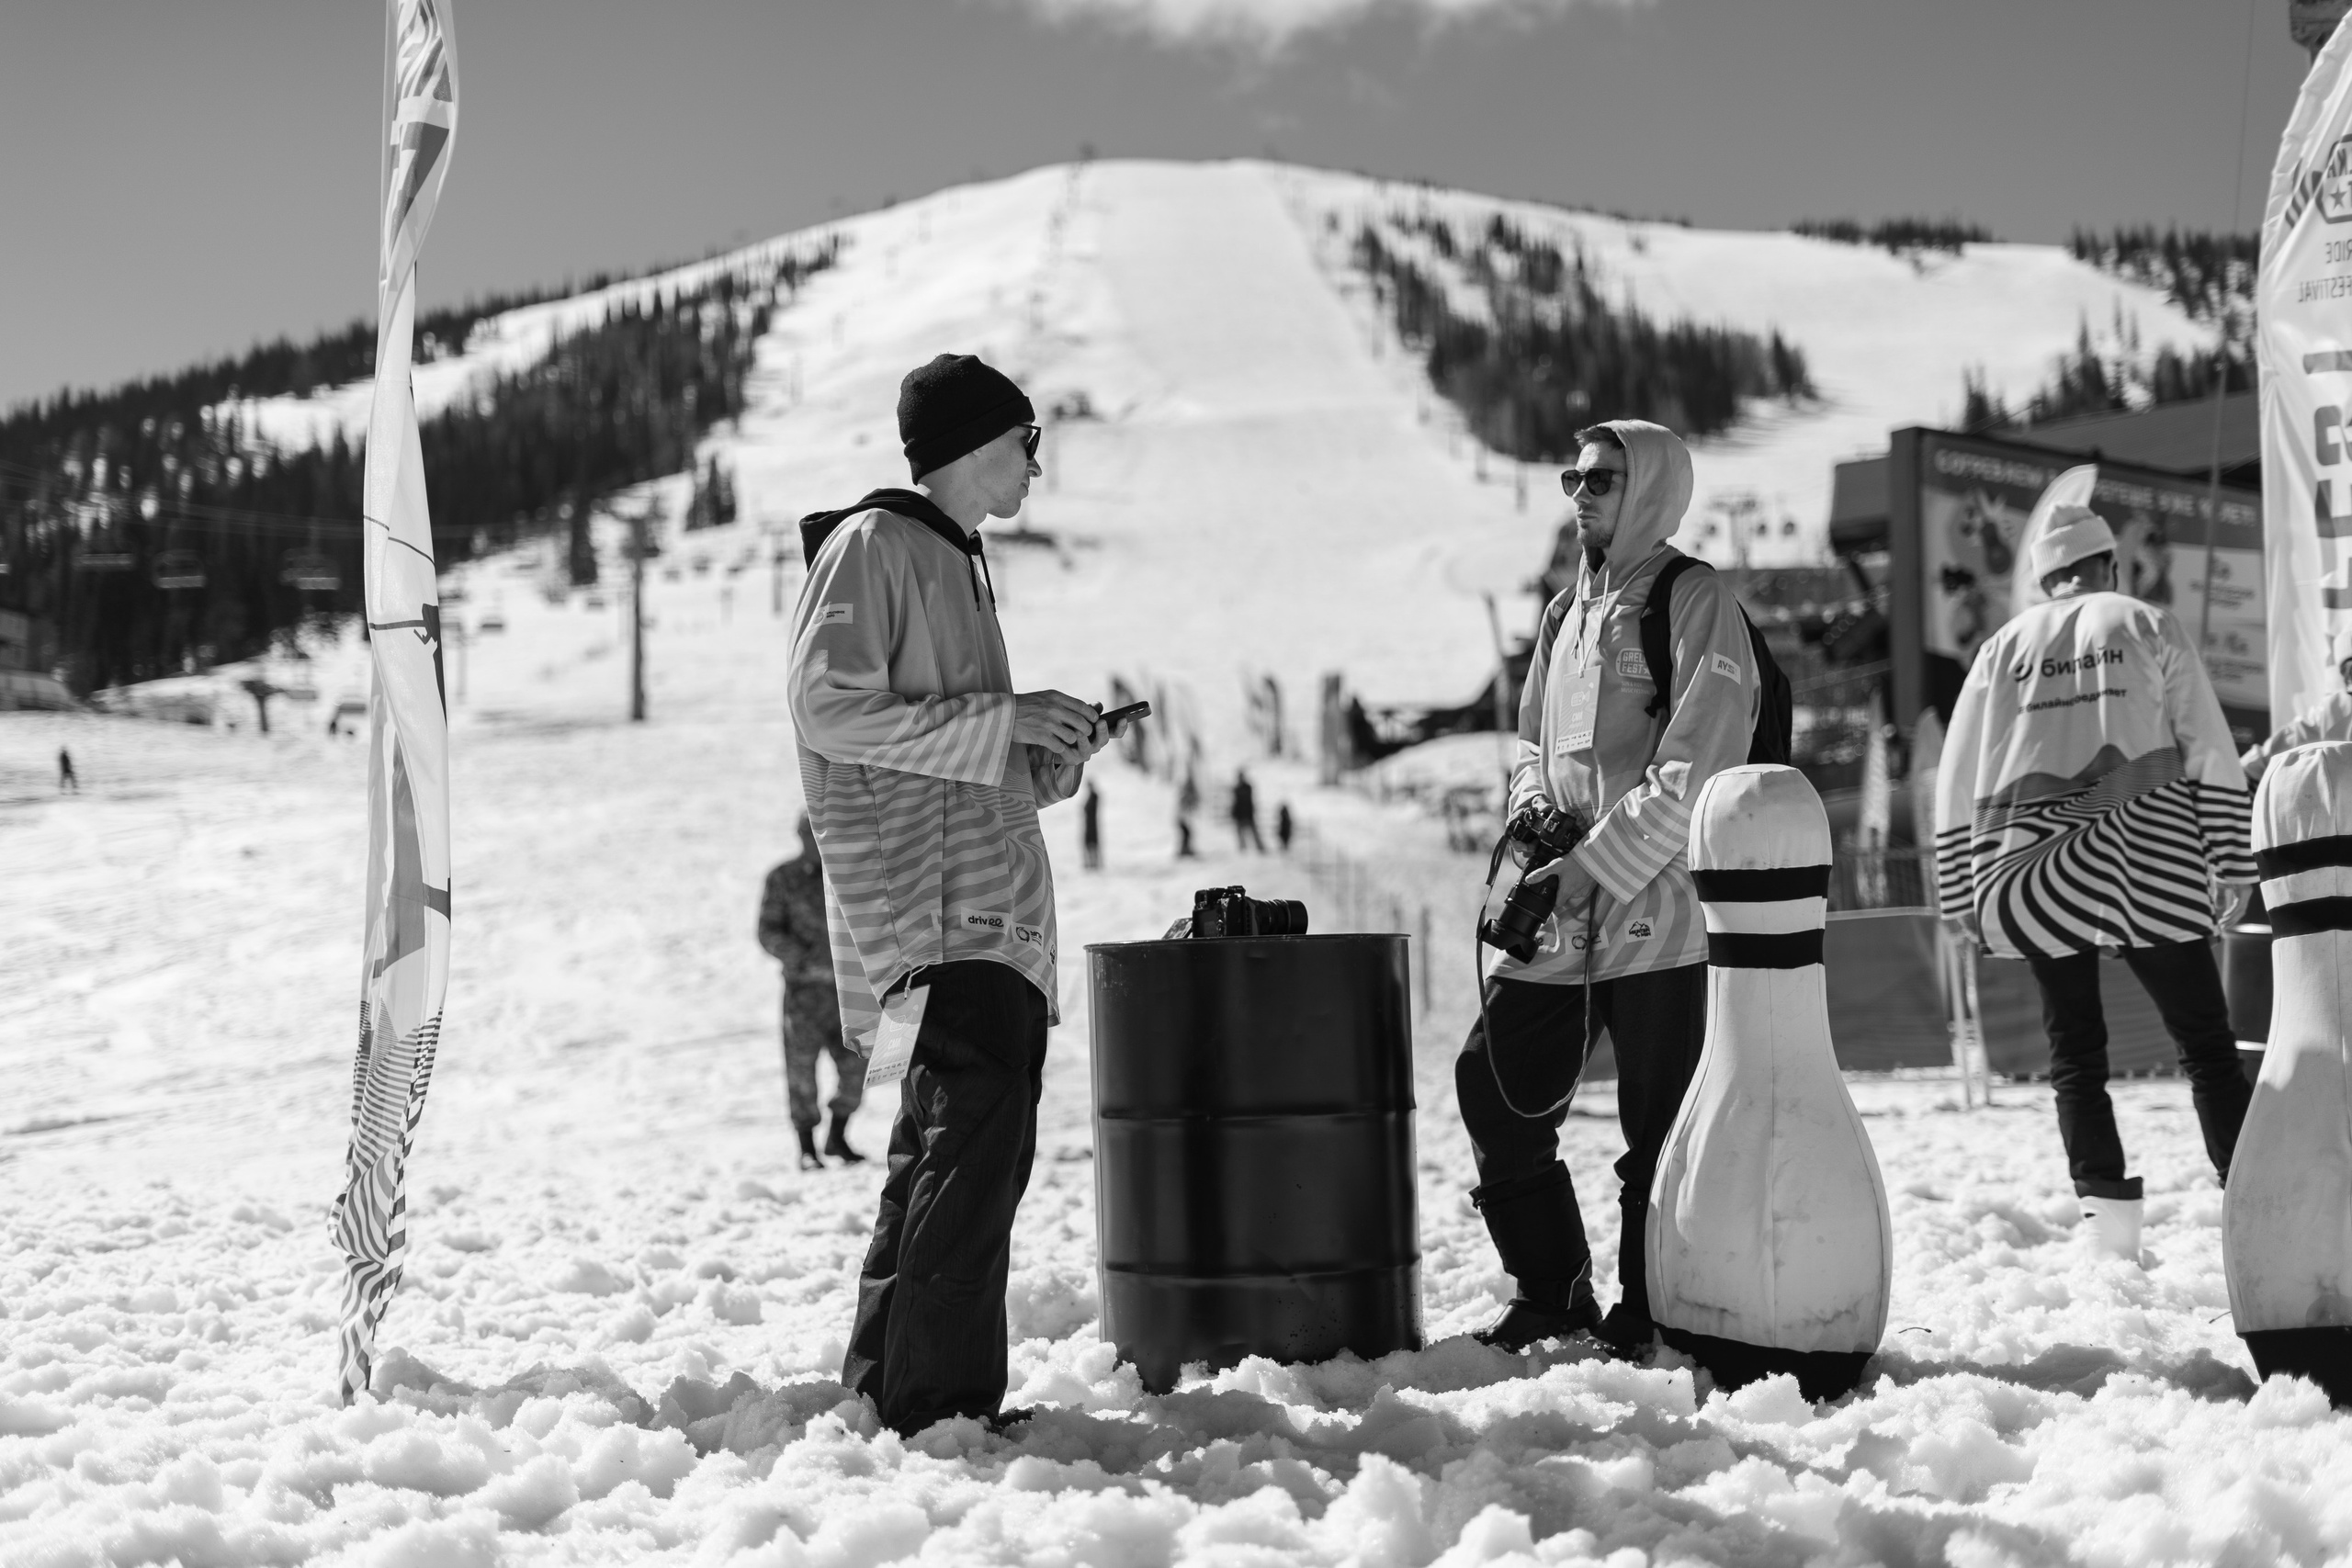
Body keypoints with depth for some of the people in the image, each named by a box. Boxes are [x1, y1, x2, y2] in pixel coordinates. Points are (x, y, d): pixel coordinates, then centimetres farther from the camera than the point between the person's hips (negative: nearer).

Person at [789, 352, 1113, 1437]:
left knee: (953, 1145, 10)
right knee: (978, 1132, -17)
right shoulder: (872, 546, -3)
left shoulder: (956, 563, 26)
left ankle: (884, 1388, 16)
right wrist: (1004, 722, -14)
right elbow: (829, 708, -14)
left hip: (996, 910, 10)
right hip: (935, 908, -10)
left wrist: (1048, 757, 12)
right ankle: (934, 1397, -17)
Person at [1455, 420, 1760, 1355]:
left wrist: (1592, 864, -17)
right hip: (1560, 919, 7)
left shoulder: (1693, 605, -8)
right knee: (1495, 1083, 5)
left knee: (1659, 1124, -1)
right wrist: (1533, 803, 5)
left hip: (1658, 908, -7)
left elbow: (1693, 776, -16)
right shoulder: (1566, 613, 15)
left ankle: (1649, 1313, 12)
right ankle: (1552, 1292, 18)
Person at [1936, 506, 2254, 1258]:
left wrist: (1960, 897, 15)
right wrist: (2231, 867, 5)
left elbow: (1957, 783, 11)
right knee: (2208, 1047, 3)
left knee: (2076, 1056, 8)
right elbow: (2210, 756, 3)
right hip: (2149, 866, -2)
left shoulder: (2005, 647, 14)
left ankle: (2111, 1228, -1)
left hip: (2035, 876, 2)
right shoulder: (2148, 626, 9)